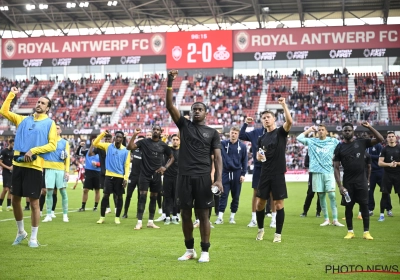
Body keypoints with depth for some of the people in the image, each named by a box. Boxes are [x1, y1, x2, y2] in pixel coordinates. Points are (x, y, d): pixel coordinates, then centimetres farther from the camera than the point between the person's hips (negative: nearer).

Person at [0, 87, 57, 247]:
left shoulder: (50, 123, 3)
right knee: (15, 200, 10)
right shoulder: (23, 119, 15)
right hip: (18, 164, 4)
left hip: (34, 166, -4)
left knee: (34, 202, -1)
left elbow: (52, 145, -5)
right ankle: (21, 232, 29)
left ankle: (33, 237, 10)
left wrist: (33, 151, -15)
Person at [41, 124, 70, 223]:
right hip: (49, 169, 0)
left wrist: (67, 171, -2)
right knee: (49, 192, -1)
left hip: (61, 170, 0)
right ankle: (49, 215, 6)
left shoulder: (65, 142, 8)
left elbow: (67, 157, 5)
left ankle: (65, 215, 7)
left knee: (63, 192, -1)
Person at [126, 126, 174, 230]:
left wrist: (165, 167, 0)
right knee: (142, 197, -8)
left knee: (154, 198, 9)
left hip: (156, 175, 3)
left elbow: (171, 157, 15)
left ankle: (150, 221, 17)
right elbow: (130, 147, -11)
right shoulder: (144, 142, -2)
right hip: (145, 174, -3)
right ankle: (139, 222, -7)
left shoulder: (163, 145, 3)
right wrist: (134, 134, -19)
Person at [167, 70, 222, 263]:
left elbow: (217, 156, 1)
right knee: (185, 214, 7)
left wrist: (219, 178, -12)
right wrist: (169, 84, -14)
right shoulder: (184, 124, 9)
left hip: (203, 177, -2)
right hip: (184, 176, 2)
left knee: (203, 214, 1)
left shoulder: (212, 132, 7)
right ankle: (189, 249, 20)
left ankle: (205, 251, 9)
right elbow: (169, 106, -2)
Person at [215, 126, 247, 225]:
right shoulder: (223, 143, 3)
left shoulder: (242, 146, 2)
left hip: (237, 174, 0)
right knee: (223, 195, -3)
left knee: (236, 196, 5)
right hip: (225, 172, 0)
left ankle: (232, 216, 14)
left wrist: (243, 174, -2)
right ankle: (220, 217, -4)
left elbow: (244, 161, 3)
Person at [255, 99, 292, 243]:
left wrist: (284, 104, -27)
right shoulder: (262, 138, 12)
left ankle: (278, 233, 9)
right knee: (260, 202, 6)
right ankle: (260, 229, 26)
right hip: (265, 174, 4)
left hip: (278, 174, -4)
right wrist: (258, 156, -3)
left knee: (278, 204, -1)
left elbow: (289, 121, -22)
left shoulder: (281, 132, -1)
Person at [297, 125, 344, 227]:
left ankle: (335, 220, -6)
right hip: (317, 172, 2)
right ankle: (326, 219, 13)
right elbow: (299, 138, 4)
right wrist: (309, 130, 8)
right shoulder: (312, 141, 10)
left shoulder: (333, 141, 8)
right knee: (321, 196, 5)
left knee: (332, 195, -10)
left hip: (329, 171, -1)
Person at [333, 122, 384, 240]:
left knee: (364, 206, 1)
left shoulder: (361, 143, 2)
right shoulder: (339, 147, 0)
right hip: (348, 182, 0)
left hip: (361, 180, 0)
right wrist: (340, 185, -10)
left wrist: (369, 127, -12)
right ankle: (350, 231, 16)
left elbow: (380, 139, -4)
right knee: (348, 206, 5)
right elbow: (336, 168, -3)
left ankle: (366, 232, 7)